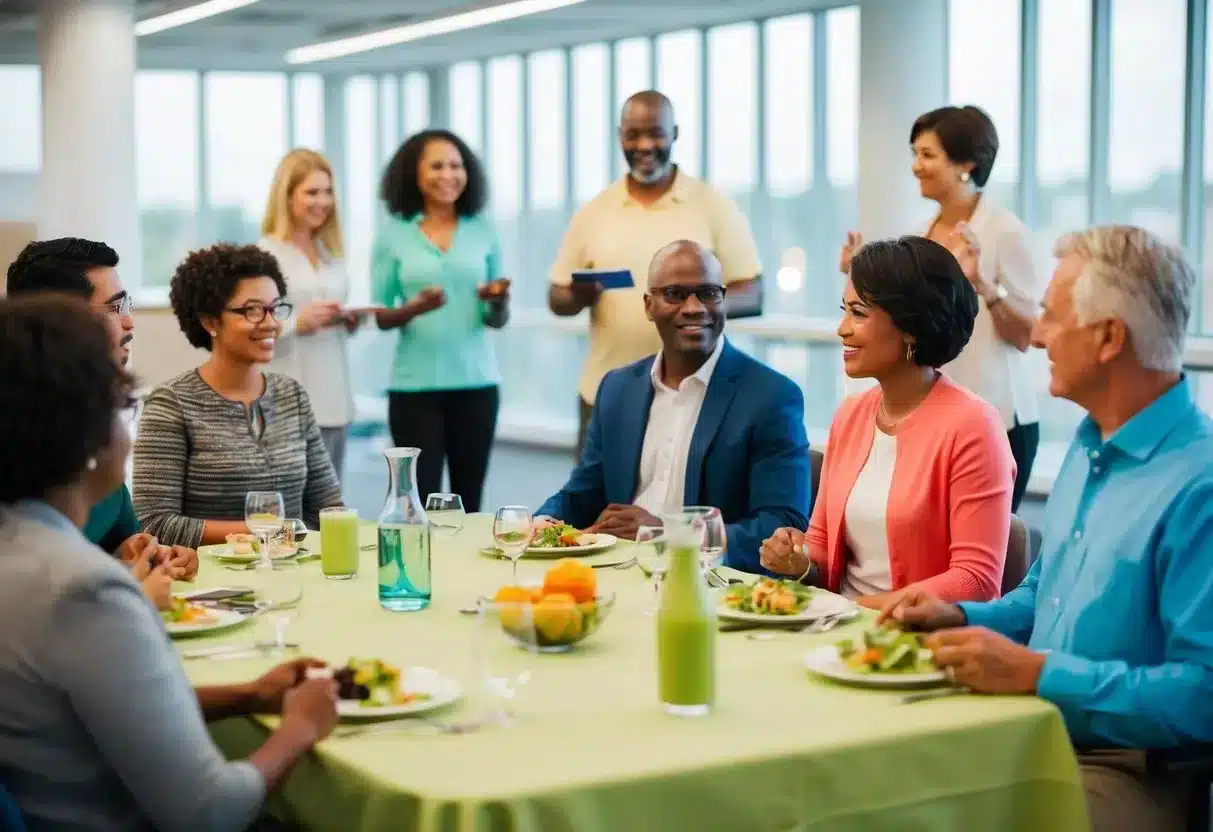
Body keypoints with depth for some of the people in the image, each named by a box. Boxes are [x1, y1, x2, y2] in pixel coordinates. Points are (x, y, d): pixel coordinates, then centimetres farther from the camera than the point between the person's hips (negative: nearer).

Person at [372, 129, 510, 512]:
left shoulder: (483, 230, 7)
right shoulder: (393, 234, 2)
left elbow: (498, 320, 10)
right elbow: (380, 317, 3)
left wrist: (499, 301, -12)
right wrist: (413, 308, -16)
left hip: (476, 381, 2)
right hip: (415, 385, -2)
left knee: (469, 500, 4)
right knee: (420, 500, -5)